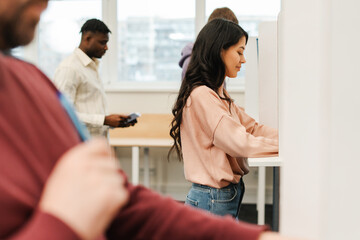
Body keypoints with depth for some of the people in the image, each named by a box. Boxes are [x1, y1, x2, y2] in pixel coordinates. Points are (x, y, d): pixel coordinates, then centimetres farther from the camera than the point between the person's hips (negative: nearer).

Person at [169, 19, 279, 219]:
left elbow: (252, 127, 11)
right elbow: (240, 144, -22)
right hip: (214, 200, -9)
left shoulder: (219, 93, 13)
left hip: (226, 195, 9)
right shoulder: (202, 95, -19)